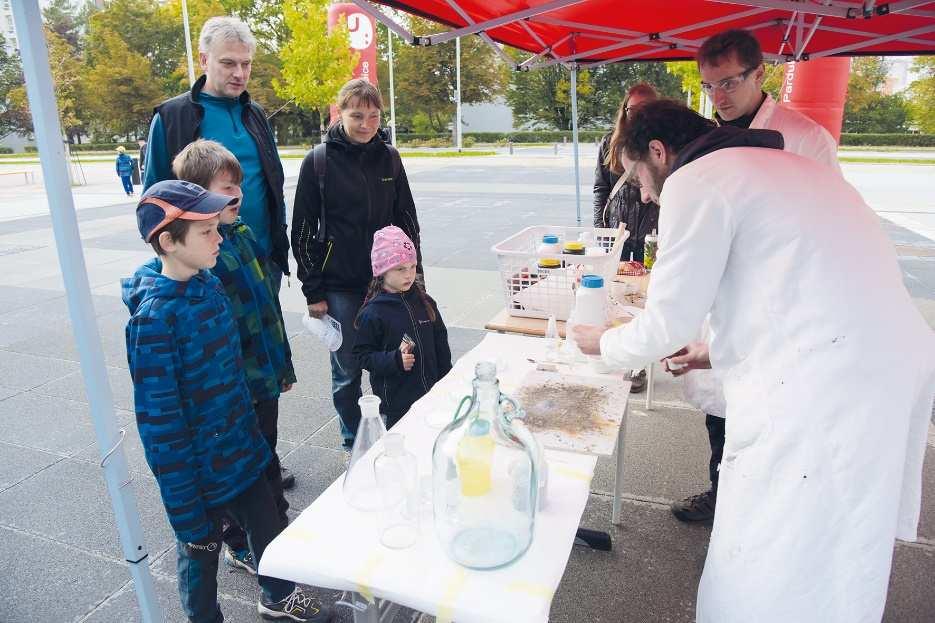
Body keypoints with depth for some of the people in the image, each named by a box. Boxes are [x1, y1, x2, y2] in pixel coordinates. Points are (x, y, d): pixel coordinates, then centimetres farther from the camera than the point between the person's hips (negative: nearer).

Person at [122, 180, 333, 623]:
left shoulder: (208, 285, -3)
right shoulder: (153, 318, -25)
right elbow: (158, 421, -21)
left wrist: (250, 432, 14)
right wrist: (185, 506, -16)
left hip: (242, 451, 7)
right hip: (200, 469, -7)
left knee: (266, 524, 23)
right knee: (200, 551, 17)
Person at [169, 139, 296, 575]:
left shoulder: (242, 232, 5)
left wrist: (283, 364, 17)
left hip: (265, 373, 8)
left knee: (267, 452, 24)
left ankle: (277, 523, 45)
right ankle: (242, 547, 34)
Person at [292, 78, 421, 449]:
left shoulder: (389, 157, 4)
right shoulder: (318, 160, -5)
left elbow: (407, 220, 10)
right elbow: (303, 231, -3)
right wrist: (313, 292, -5)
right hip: (340, 288, -2)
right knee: (347, 371, 8)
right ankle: (354, 443, 28)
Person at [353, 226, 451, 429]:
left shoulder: (424, 302, 3)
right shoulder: (372, 314, -12)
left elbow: (440, 343, 11)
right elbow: (363, 355, -9)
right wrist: (394, 360, -23)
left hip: (431, 392, 5)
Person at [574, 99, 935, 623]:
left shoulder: (695, 181, -6)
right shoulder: (779, 163, 22)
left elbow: (669, 324, -6)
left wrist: (604, 343, 13)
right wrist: (724, 349, 32)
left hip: (825, 393, -9)